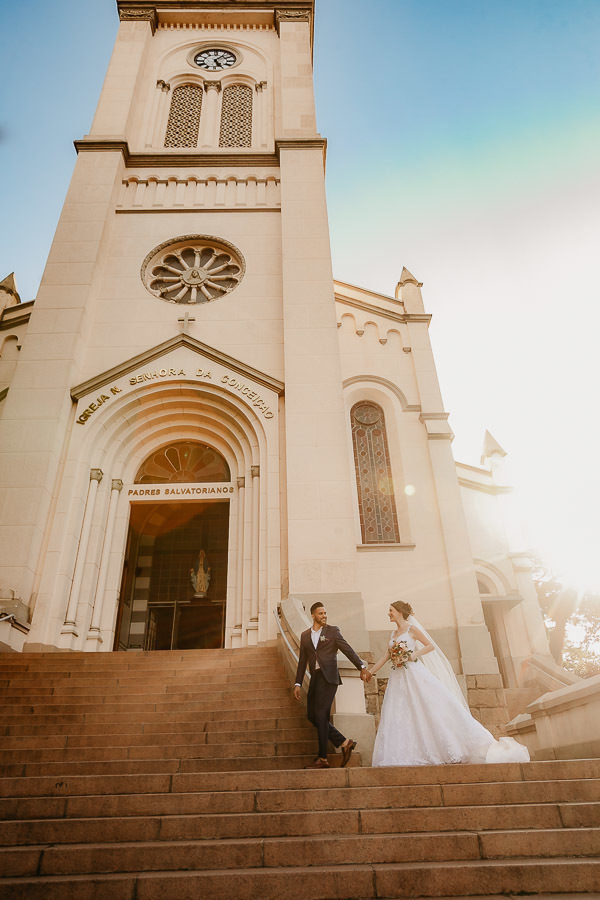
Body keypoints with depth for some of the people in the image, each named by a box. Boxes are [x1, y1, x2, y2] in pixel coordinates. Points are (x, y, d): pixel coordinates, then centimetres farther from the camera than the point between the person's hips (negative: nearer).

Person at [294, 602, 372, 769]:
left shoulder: (333, 630, 3)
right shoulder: (305, 635, 14)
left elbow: (348, 650, -2)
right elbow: (303, 660, 17)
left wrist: (362, 667, -13)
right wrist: (298, 683, 12)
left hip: (328, 677, -6)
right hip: (315, 678, 6)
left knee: (320, 715, -7)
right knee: (312, 715, 2)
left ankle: (323, 758, 4)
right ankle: (344, 742, 12)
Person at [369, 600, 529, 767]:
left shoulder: (411, 628, -1)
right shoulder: (393, 634, 17)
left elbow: (430, 646, -4)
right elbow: (386, 657, 18)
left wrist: (412, 656, -14)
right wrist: (370, 671, 14)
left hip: (415, 675, -6)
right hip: (398, 679, 6)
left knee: (434, 705, -10)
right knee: (398, 715, -1)